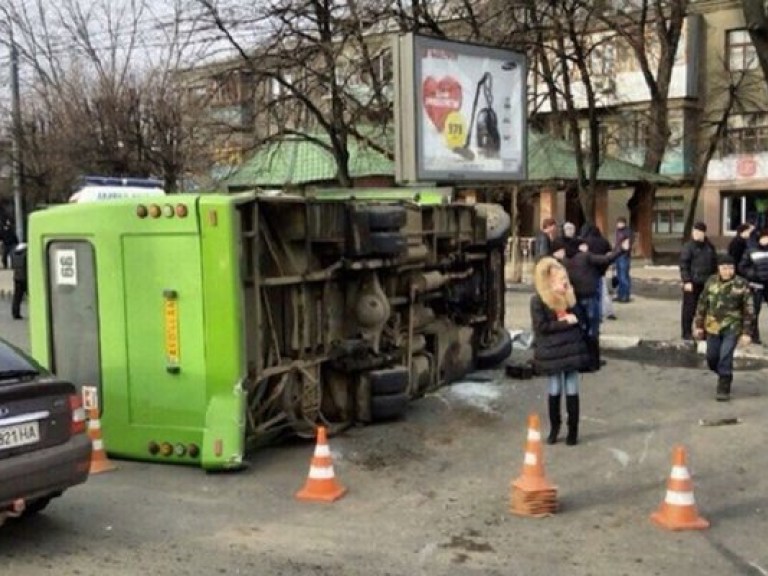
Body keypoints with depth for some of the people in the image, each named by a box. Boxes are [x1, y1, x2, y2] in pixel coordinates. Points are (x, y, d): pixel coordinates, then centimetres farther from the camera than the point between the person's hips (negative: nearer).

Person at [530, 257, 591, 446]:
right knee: (554, 391, 8)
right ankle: (554, 427, 25)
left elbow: (579, 320, 8)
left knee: (572, 391, 6)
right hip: (552, 353, -3)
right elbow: (541, 326, -16)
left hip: (572, 349, 4)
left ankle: (573, 429, 15)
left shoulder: (569, 297, 6)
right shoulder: (538, 300, -10)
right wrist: (565, 322, -17)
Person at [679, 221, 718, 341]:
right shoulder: (688, 246, -6)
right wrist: (687, 281, -17)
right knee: (689, 308, 0)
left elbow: (714, 264, 17)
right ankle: (686, 333, 9)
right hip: (692, 283, -5)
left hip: (707, 284, 5)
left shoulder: (709, 247, 11)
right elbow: (684, 265, -11)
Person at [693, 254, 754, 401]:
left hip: (732, 328, -4)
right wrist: (699, 325, 9)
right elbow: (702, 304, 9)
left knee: (725, 358, -10)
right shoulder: (711, 282, 1)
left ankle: (724, 389, 5)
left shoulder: (741, 285, -9)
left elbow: (748, 310, -5)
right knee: (712, 358, 11)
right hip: (713, 327, 4)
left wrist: (746, 332, -7)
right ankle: (723, 376, 40)